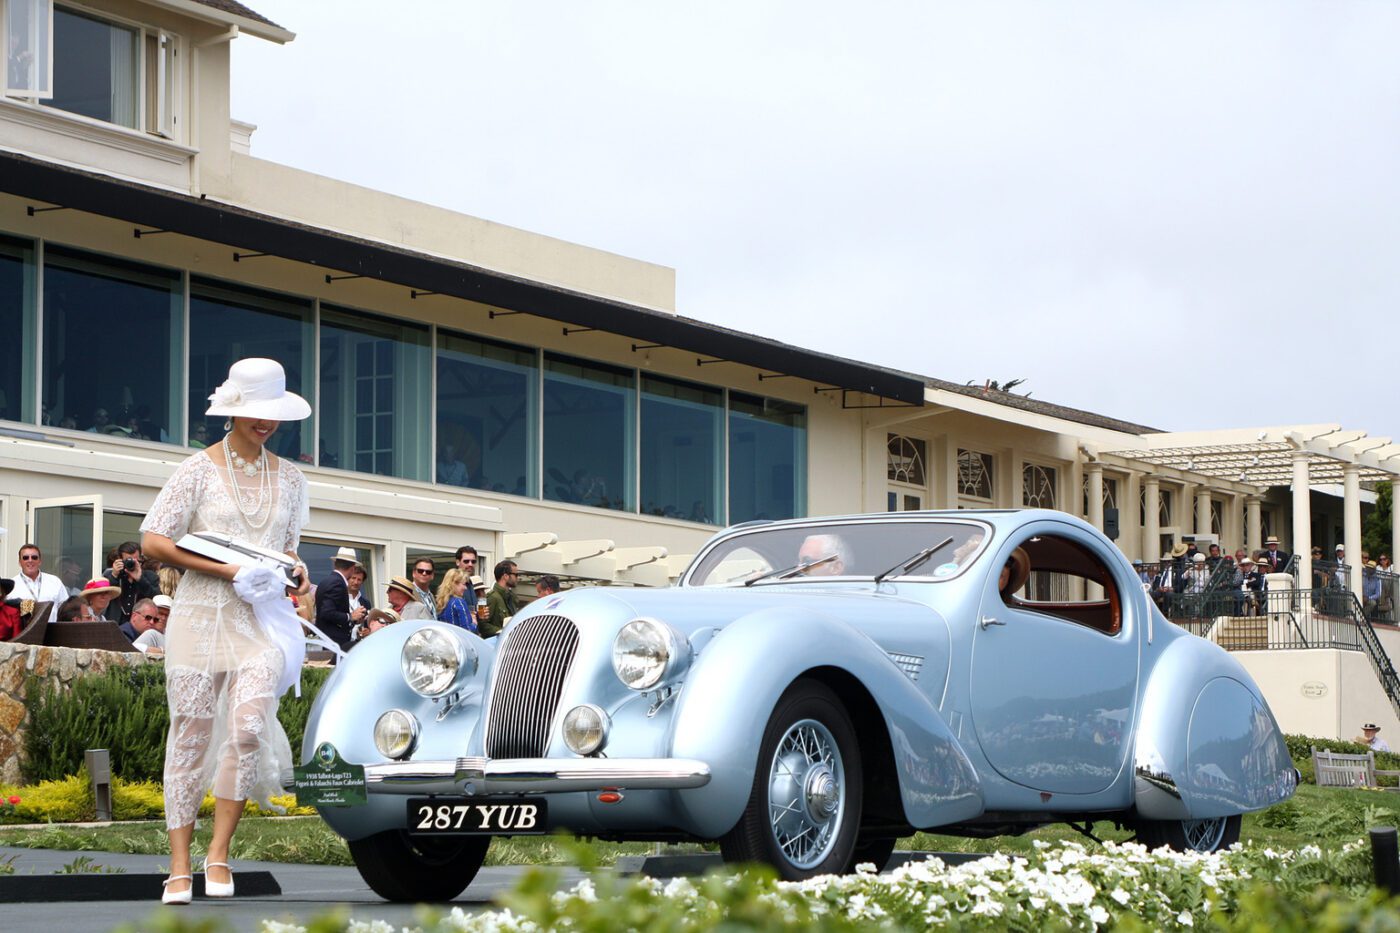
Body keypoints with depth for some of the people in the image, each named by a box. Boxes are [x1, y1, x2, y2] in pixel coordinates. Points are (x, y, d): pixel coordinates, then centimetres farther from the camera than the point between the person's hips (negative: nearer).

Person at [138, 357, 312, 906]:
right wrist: (227, 572, -13)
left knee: (249, 727, -16)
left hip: (262, 619, 2)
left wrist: (295, 570, 1)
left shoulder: (289, 479, 14)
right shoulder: (199, 469, 2)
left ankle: (219, 852, -2)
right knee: (192, 733, -2)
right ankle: (180, 866, 5)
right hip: (202, 614, -2)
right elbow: (153, 540, -5)